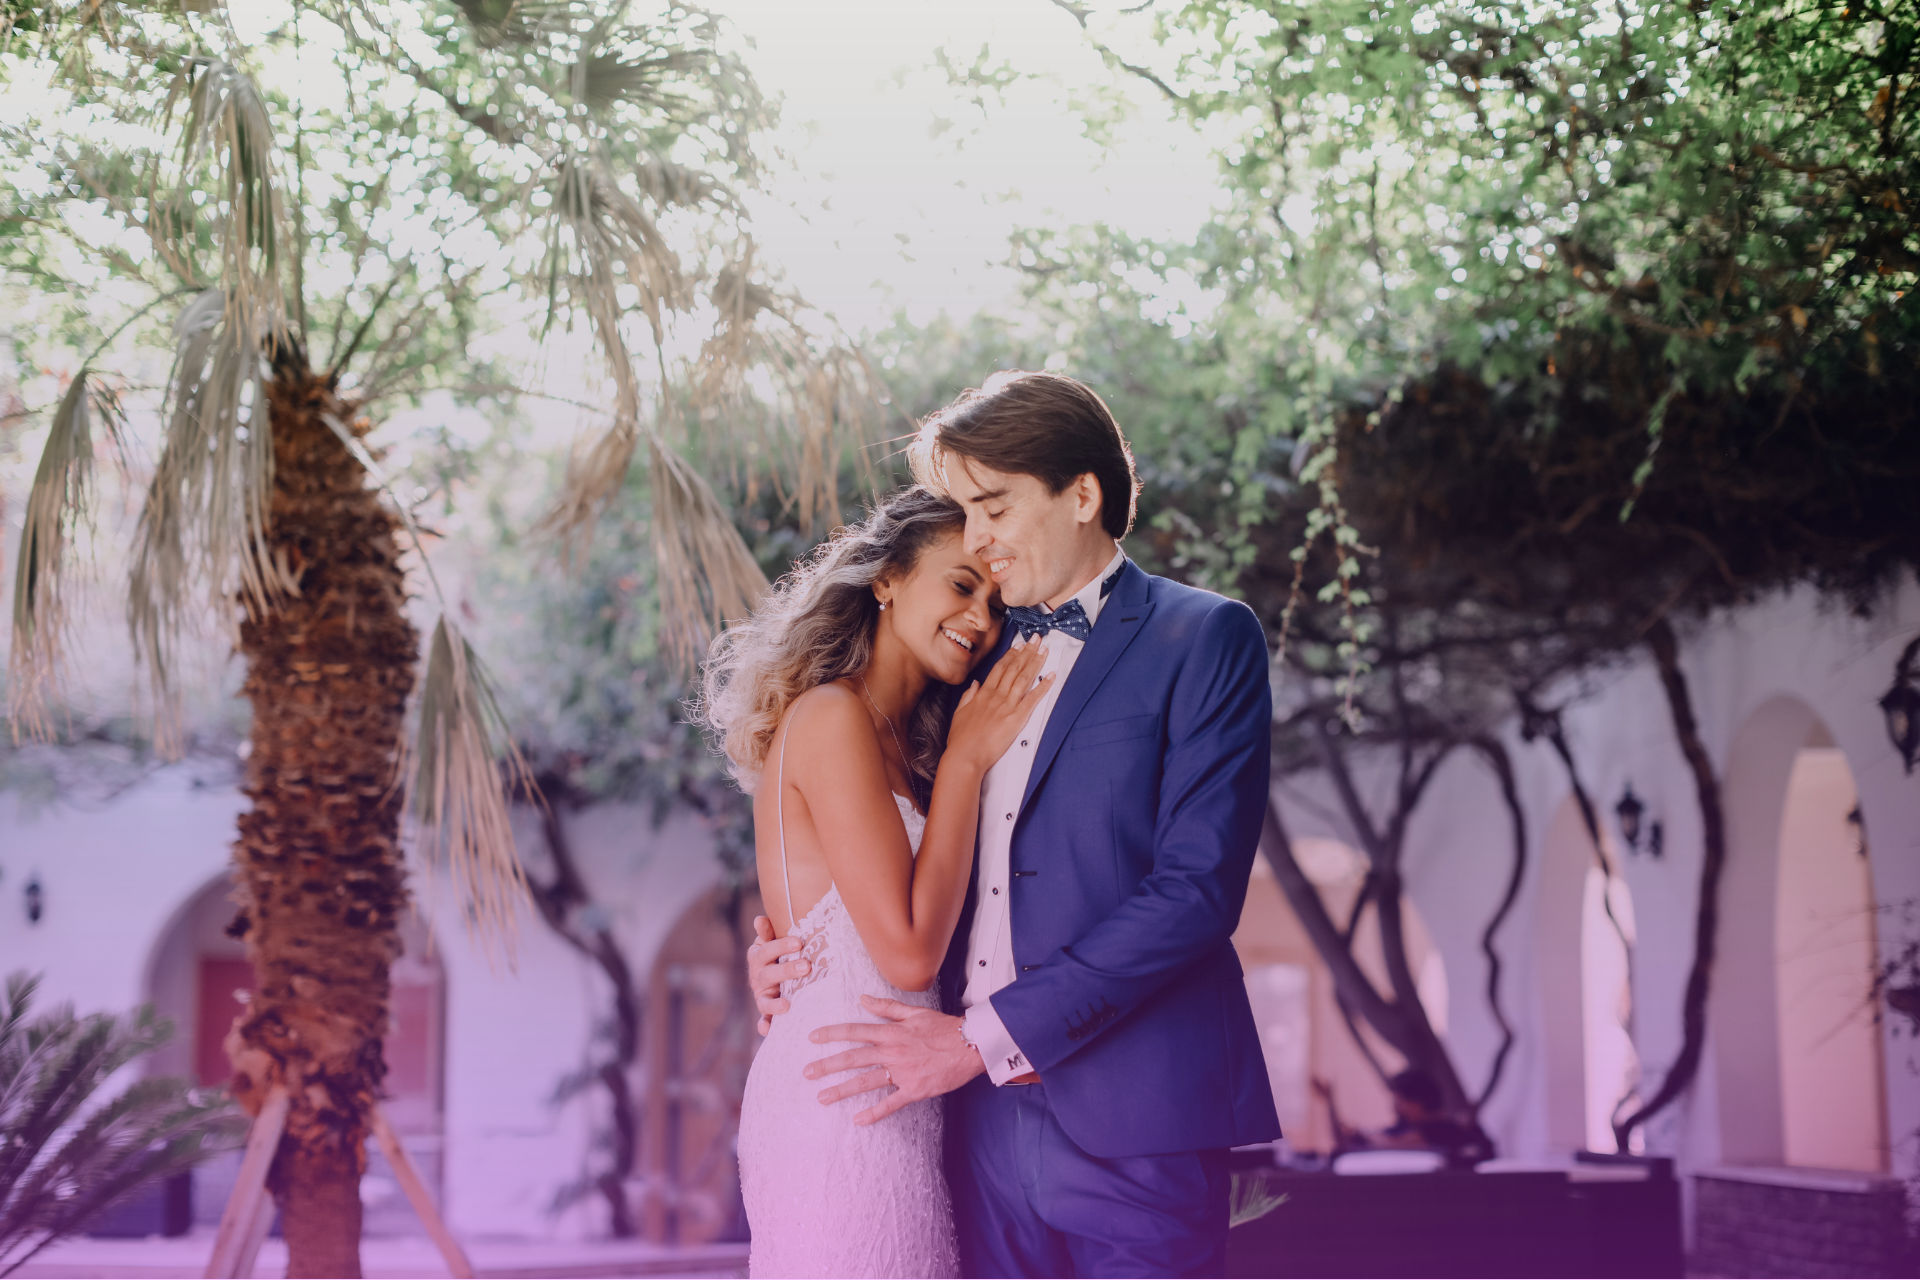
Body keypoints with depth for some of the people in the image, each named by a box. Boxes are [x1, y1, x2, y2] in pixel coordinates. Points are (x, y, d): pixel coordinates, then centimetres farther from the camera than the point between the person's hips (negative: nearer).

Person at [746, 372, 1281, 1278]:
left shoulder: (1205, 639, -3)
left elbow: (1197, 887, -13)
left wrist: (986, 1036, -15)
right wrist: (794, 946, 4)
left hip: (1130, 1123, -5)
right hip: (983, 1111, 5)